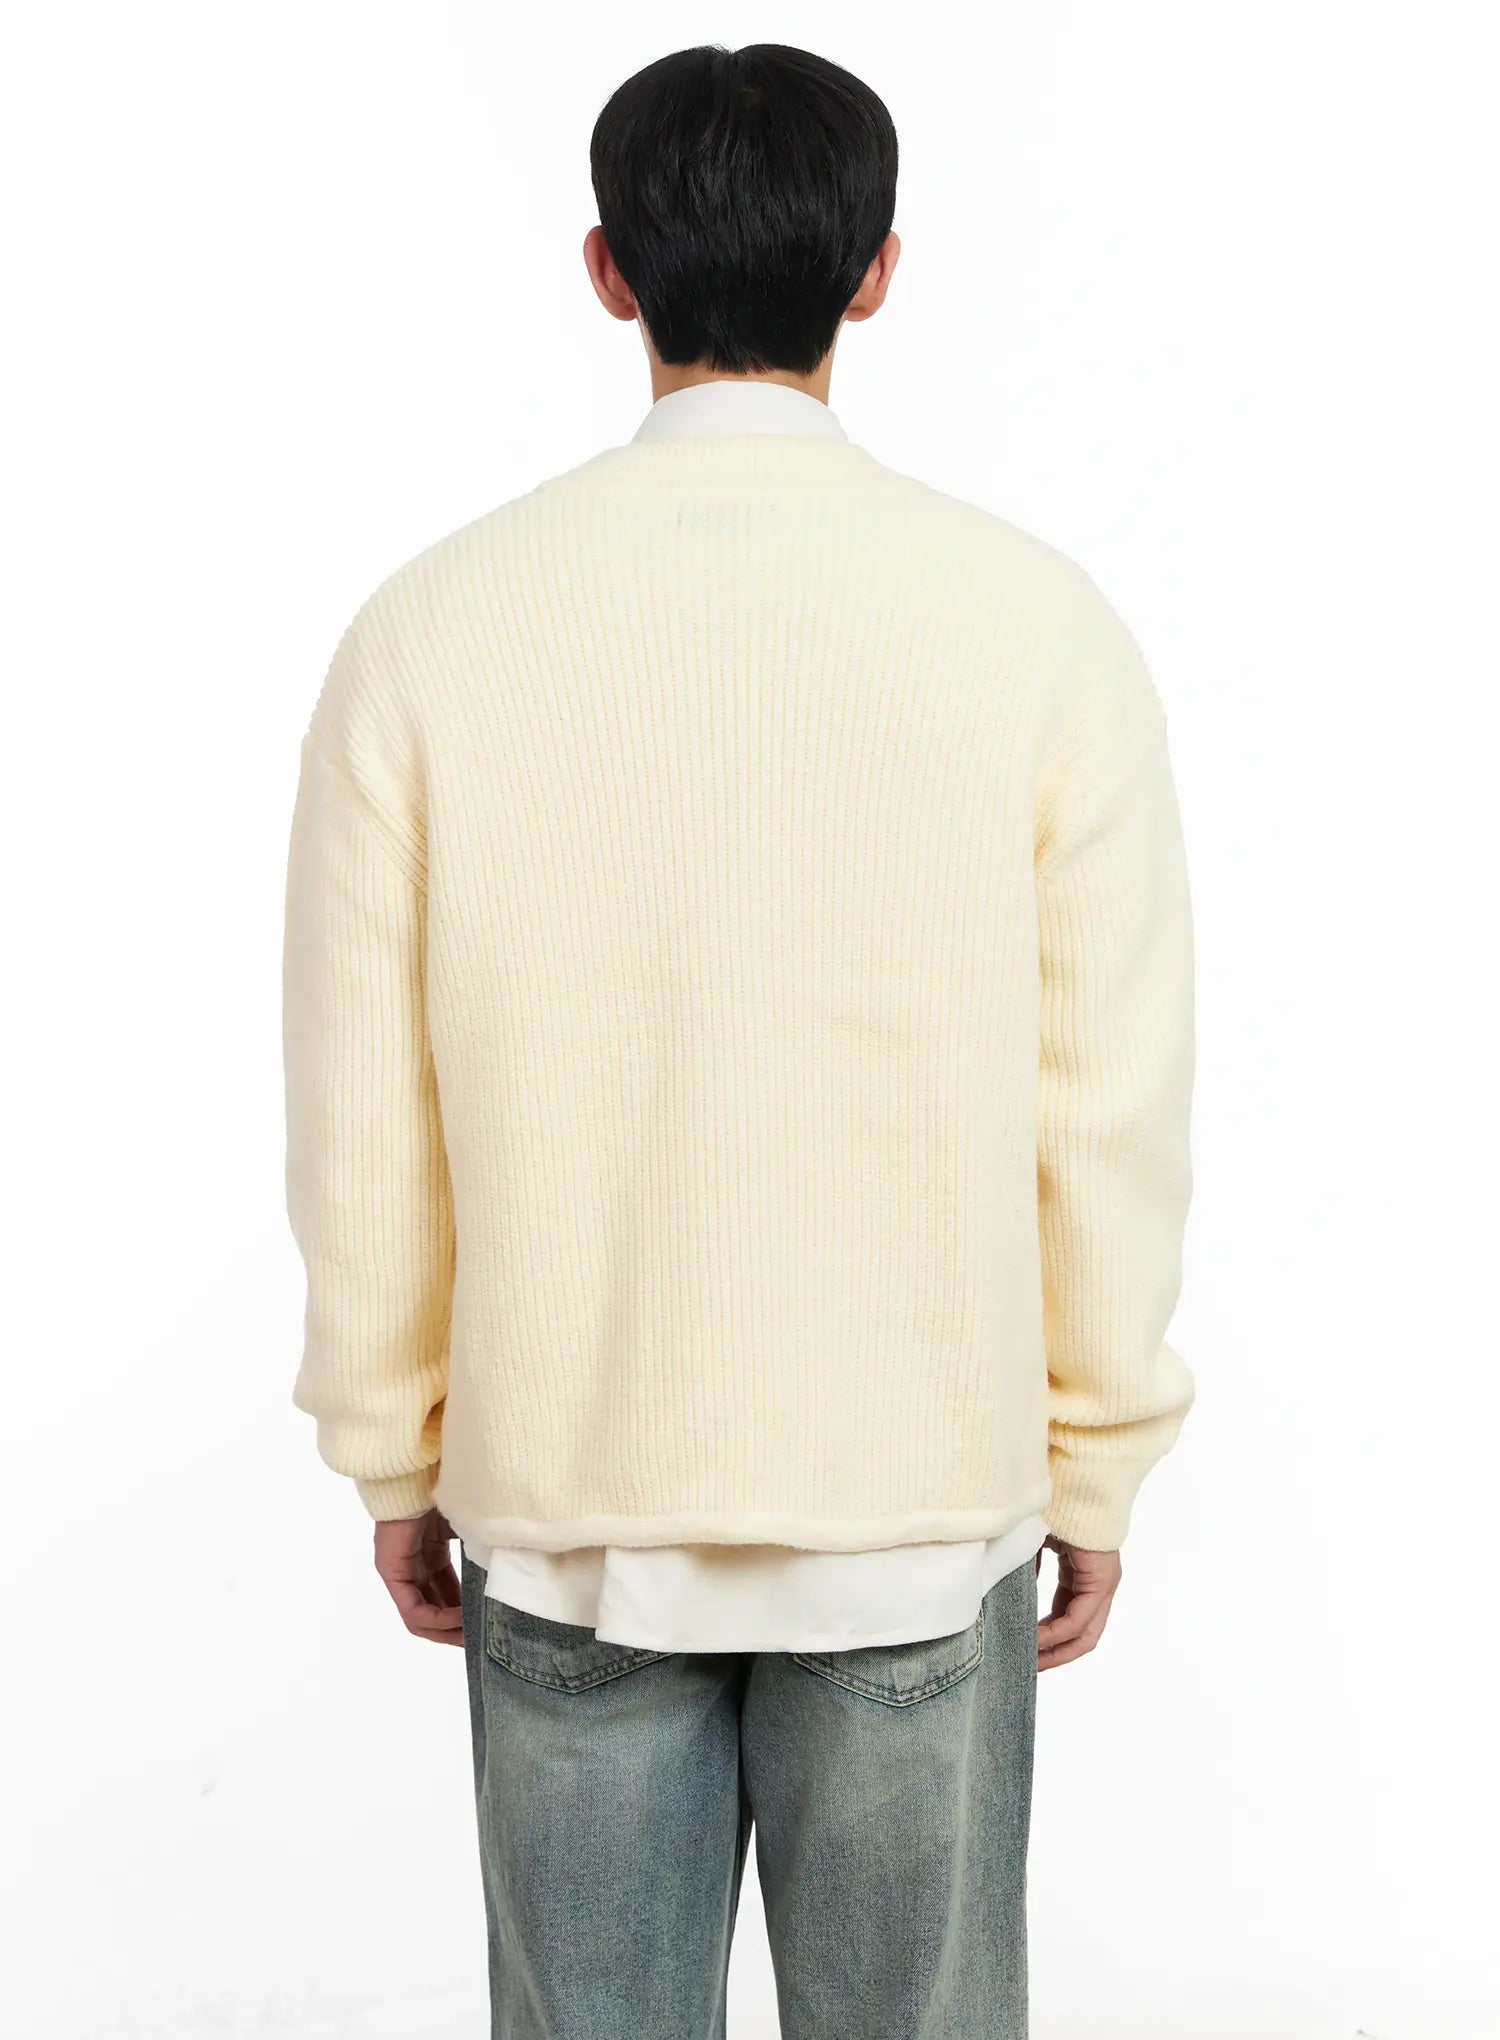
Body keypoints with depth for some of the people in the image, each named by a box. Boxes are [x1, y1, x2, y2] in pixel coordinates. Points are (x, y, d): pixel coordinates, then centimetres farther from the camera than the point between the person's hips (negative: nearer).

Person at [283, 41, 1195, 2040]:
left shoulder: (432, 630, -9)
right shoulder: (1041, 627, -10)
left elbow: (358, 1121, -4)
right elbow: (1112, 1113, -7)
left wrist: (396, 1461, 9)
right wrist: (1097, 1472, 6)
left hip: (567, 1515, 1)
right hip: (922, 1504, 0)